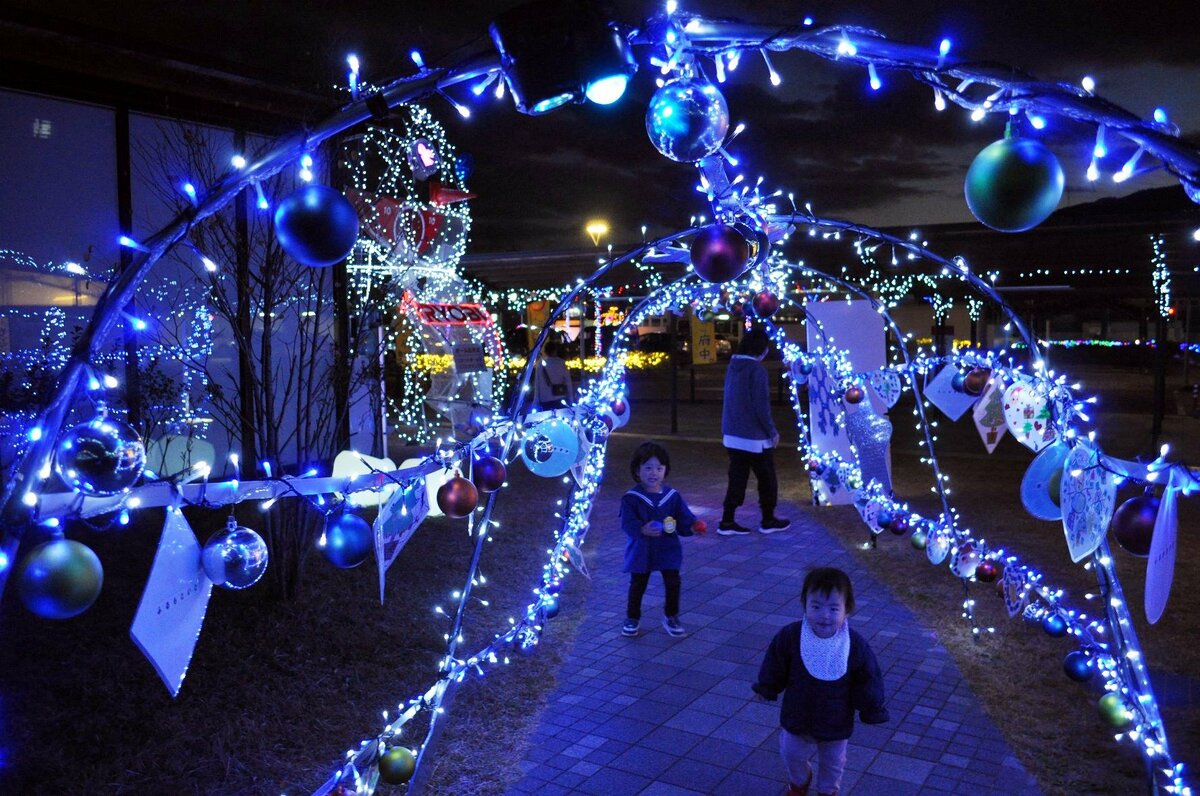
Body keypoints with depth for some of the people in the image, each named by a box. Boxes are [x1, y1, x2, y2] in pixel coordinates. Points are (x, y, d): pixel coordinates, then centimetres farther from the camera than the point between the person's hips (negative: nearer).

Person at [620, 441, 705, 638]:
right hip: (641, 550, -2)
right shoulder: (631, 498, -12)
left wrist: (693, 526, -25)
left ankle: (671, 616, 25)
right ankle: (632, 618, 29)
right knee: (637, 585, 10)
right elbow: (628, 523, -20)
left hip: (668, 549, 2)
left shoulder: (672, 496, -2)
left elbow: (683, 517, -3)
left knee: (672, 583, 3)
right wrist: (643, 530, -39)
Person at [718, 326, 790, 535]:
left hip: (733, 435, 7)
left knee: (737, 479, 11)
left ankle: (727, 521, 9)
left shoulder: (733, 366, 7)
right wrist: (772, 431, -8)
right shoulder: (757, 370, -18)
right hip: (755, 438, -7)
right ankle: (768, 521, 20)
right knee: (767, 480, 9)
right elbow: (761, 406, -19)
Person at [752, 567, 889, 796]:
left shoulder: (857, 646, -26)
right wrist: (766, 689, 5)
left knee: (833, 764, 24)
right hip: (797, 718, 1)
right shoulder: (790, 637, -25)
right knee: (793, 756, 25)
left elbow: (868, 683, -11)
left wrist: (872, 711, -2)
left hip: (836, 725, -1)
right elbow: (774, 669, -7)